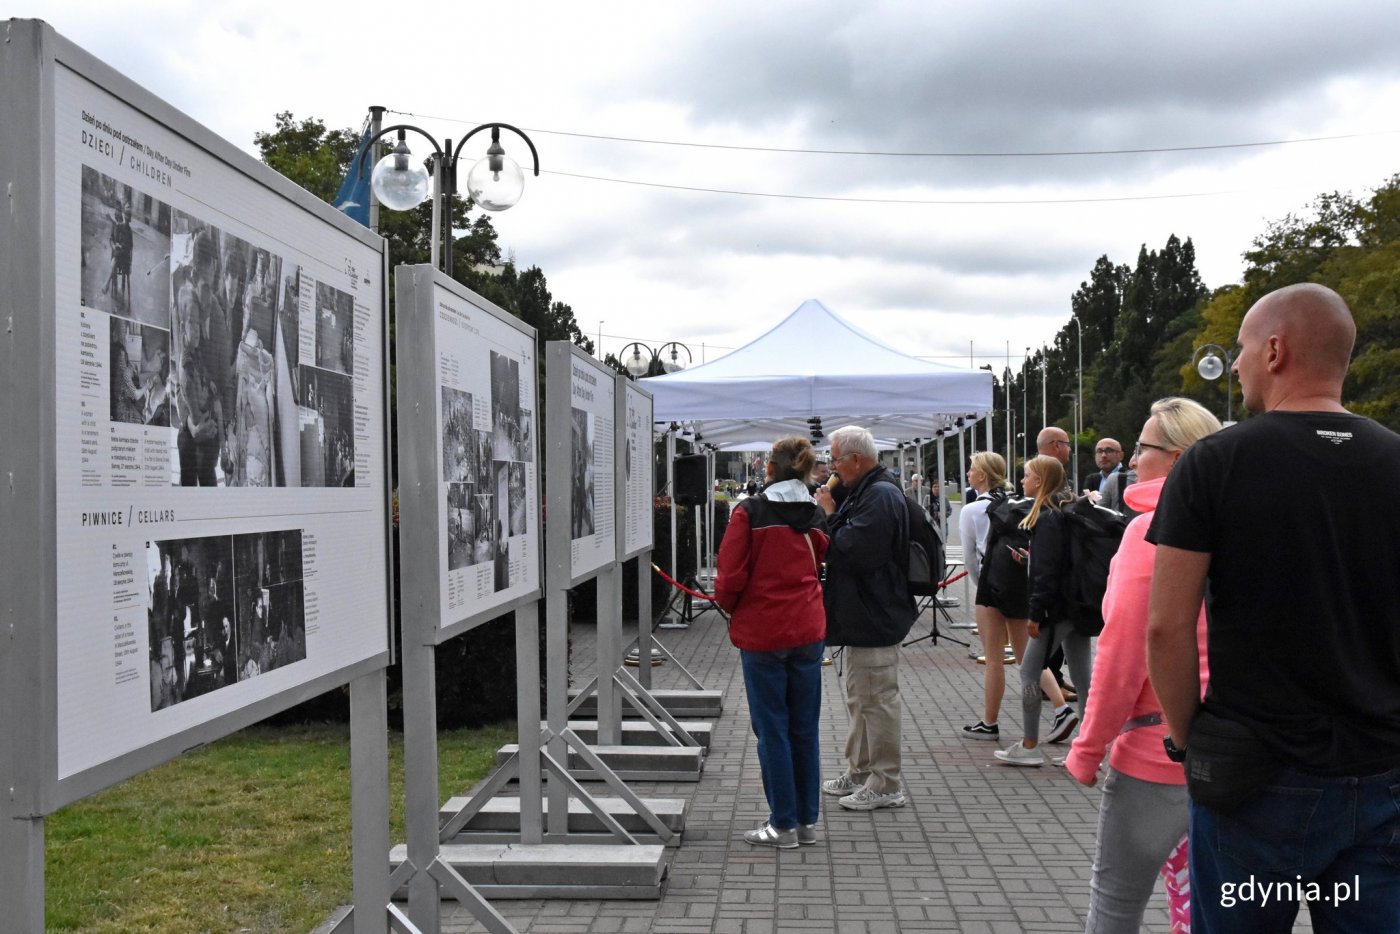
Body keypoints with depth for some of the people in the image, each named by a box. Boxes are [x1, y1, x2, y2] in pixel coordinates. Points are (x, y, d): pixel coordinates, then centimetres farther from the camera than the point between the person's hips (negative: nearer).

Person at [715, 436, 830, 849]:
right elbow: (818, 571, 9)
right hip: (808, 630, 4)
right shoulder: (817, 518, 5)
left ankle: (783, 824, 7)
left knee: (772, 728, 3)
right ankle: (807, 821, 18)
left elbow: (731, 575, -10)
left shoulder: (750, 513, -9)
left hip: (762, 632, -4)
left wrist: (730, 607, 9)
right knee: (805, 728, 11)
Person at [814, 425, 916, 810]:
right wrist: (832, 514, 5)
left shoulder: (880, 496, -19)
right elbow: (848, 543, 21)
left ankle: (885, 785, 3)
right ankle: (859, 772, 31)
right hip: (863, 614, 11)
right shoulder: (864, 492, 15)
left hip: (875, 616, -11)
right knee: (860, 698, 20)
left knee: (877, 699, -5)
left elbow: (852, 551, -26)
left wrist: (829, 515, -15)